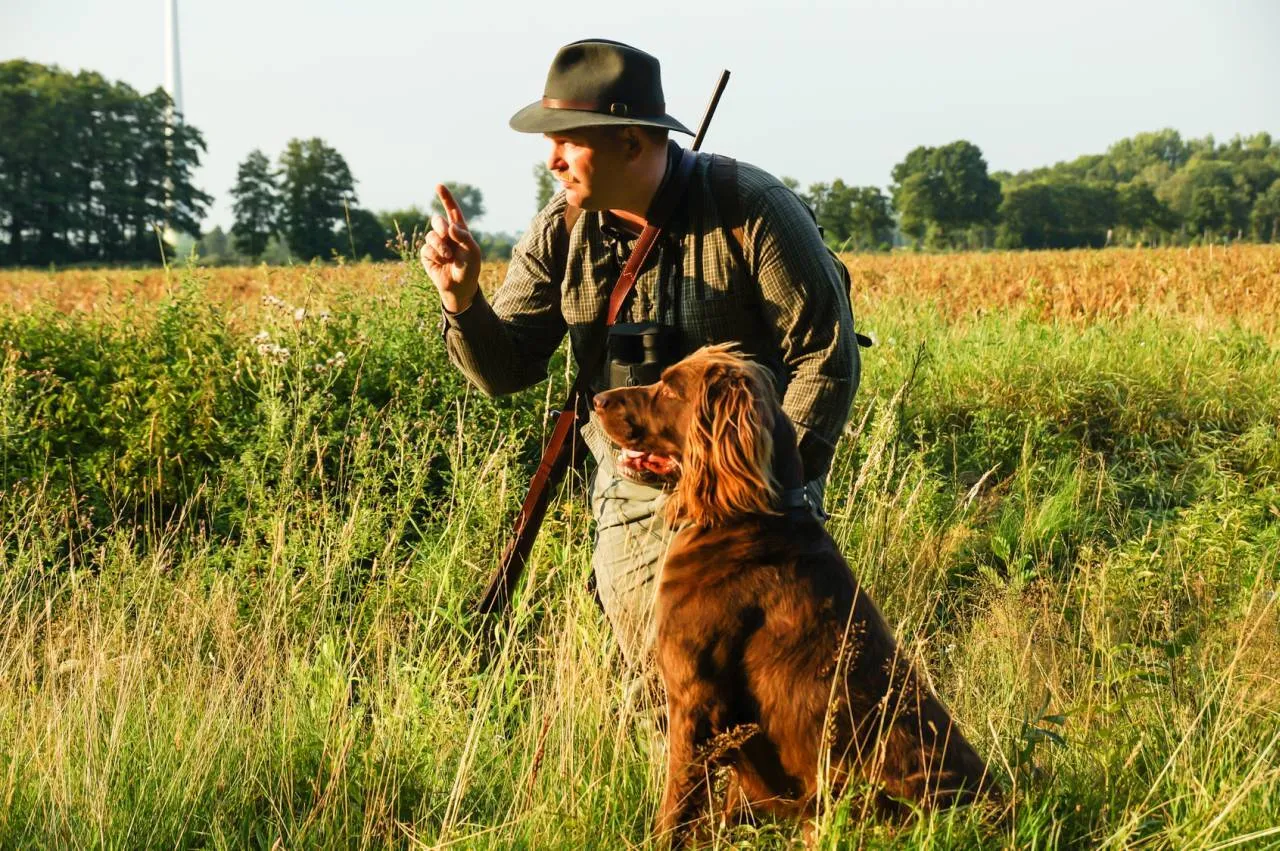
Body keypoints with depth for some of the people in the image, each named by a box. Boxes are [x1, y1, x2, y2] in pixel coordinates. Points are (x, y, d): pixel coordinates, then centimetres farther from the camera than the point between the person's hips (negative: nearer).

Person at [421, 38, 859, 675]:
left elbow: (827, 354, -12)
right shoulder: (561, 229, -2)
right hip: (633, 495, 4)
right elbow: (507, 370, -2)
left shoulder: (751, 209, -15)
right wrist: (461, 297, -22)